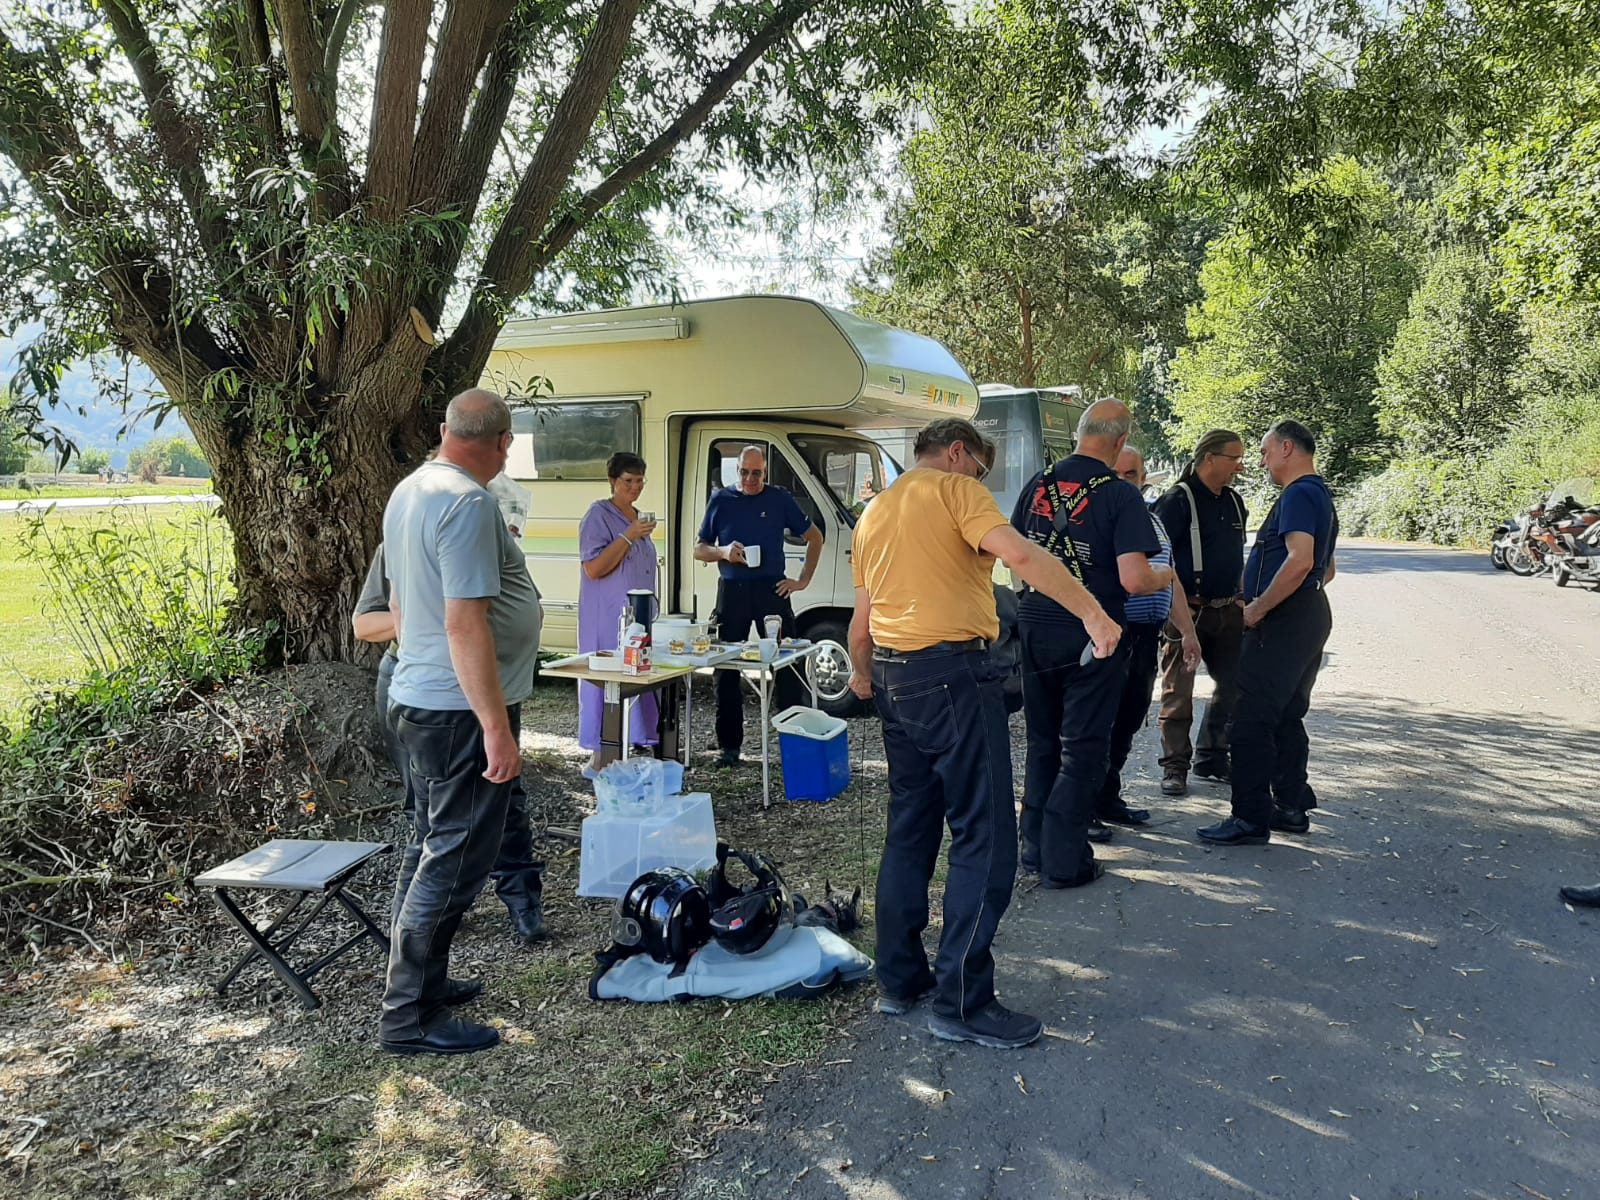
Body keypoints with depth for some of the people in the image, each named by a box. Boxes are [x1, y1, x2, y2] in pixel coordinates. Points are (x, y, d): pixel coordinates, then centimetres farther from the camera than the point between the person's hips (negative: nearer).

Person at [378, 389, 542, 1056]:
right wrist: (498, 729, -23)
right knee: (454, 863, -1)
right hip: (462, 708, -10)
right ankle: (411, 1018, 9)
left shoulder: (408, 492, 11)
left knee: (436, 851, 20)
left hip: (418, 699, 10)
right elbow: (466, 625, -25)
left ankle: (419, 980, 33)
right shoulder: (468, 503, -20)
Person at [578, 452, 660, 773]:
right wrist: (628, 536, -20)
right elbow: (593, 569, -16)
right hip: (608, 617, -8)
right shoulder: (599, 515, -8)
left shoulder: (637, 517, 17)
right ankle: (599, 760, -1)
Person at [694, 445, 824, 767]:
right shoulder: (721, 501, 8)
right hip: (732, 592, 1)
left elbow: (814, 538, 12)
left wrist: (803, 580, 4)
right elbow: (699, 549, 11)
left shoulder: (780, 499, 5)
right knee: (726, 670, 4)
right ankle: (729, 746, 13)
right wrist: (722, 552, -10)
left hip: (772, 591, -1)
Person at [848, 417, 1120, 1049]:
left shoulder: (874, 512, 18)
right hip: (953, 672, -9)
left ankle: (899, 979, 23)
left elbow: (862, 616, 20)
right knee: (985, 837, -3)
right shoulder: (955, 489, -4)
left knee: (910, 826, 16)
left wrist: (862, 672, 37)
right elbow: (1019, 553, -21)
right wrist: (1092, 612, -20)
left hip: (894, 676, 9)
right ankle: (962, 1003, -1)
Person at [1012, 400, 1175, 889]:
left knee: (1042, 742, 18)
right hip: (1088, 632, -5)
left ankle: (1035, 848, 27)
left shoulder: (1039, 483, 4)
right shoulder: (1120, 494, -13)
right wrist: (1165, 576, 0)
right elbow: (1134, 579, -20)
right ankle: (1063, 861, 10)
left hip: (1034, 627, 5)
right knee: (1082, 749, 6)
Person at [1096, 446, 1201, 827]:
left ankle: (1108, 799, 24)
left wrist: (1187, 631, 20)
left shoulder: (1153, 521, 19)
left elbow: (1171, 581, 24)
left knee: (1128, 722, 13)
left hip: (1145, 637, 7)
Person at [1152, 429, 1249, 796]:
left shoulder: (1234, 501, 14)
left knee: (1234, 686, 10)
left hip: (1227, 611, 8)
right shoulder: (1177, 500, -10)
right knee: (1178, 693, -2)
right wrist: (1176, 608, -18)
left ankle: (1211, 759, 24)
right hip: (1187, 611, -8)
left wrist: (1241, 600, 17)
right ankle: (1174, 768, 7)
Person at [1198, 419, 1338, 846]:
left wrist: (1257, 608, -20)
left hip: (1284, 621, -11)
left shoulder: (1299, 494, -14)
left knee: (1252, 719, -8)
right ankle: (1291, 807, 24)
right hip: (1311, 615, 11)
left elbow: (1300, 561, -28)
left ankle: (1251, 819, -5)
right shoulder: (1320, 495, 19)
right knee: (1287, 718, 17)